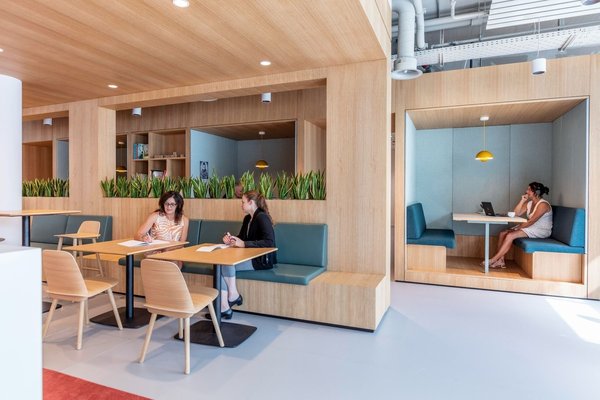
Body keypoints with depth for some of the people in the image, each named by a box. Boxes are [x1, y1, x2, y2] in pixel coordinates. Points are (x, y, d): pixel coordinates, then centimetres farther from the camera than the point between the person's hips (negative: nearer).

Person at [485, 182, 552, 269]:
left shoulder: (543, 204, -16)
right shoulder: (529, 203, 11)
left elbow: (531, 221, -23)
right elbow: (516, 214, 3)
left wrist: (517, 228, -19)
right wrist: (522, 200, -2)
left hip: (541, 231, -9)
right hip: (531, 227, 9)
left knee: (510, 235, -27)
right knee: (503, 234, -8)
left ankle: (493, 260, -26)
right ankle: (500, 261, -13)